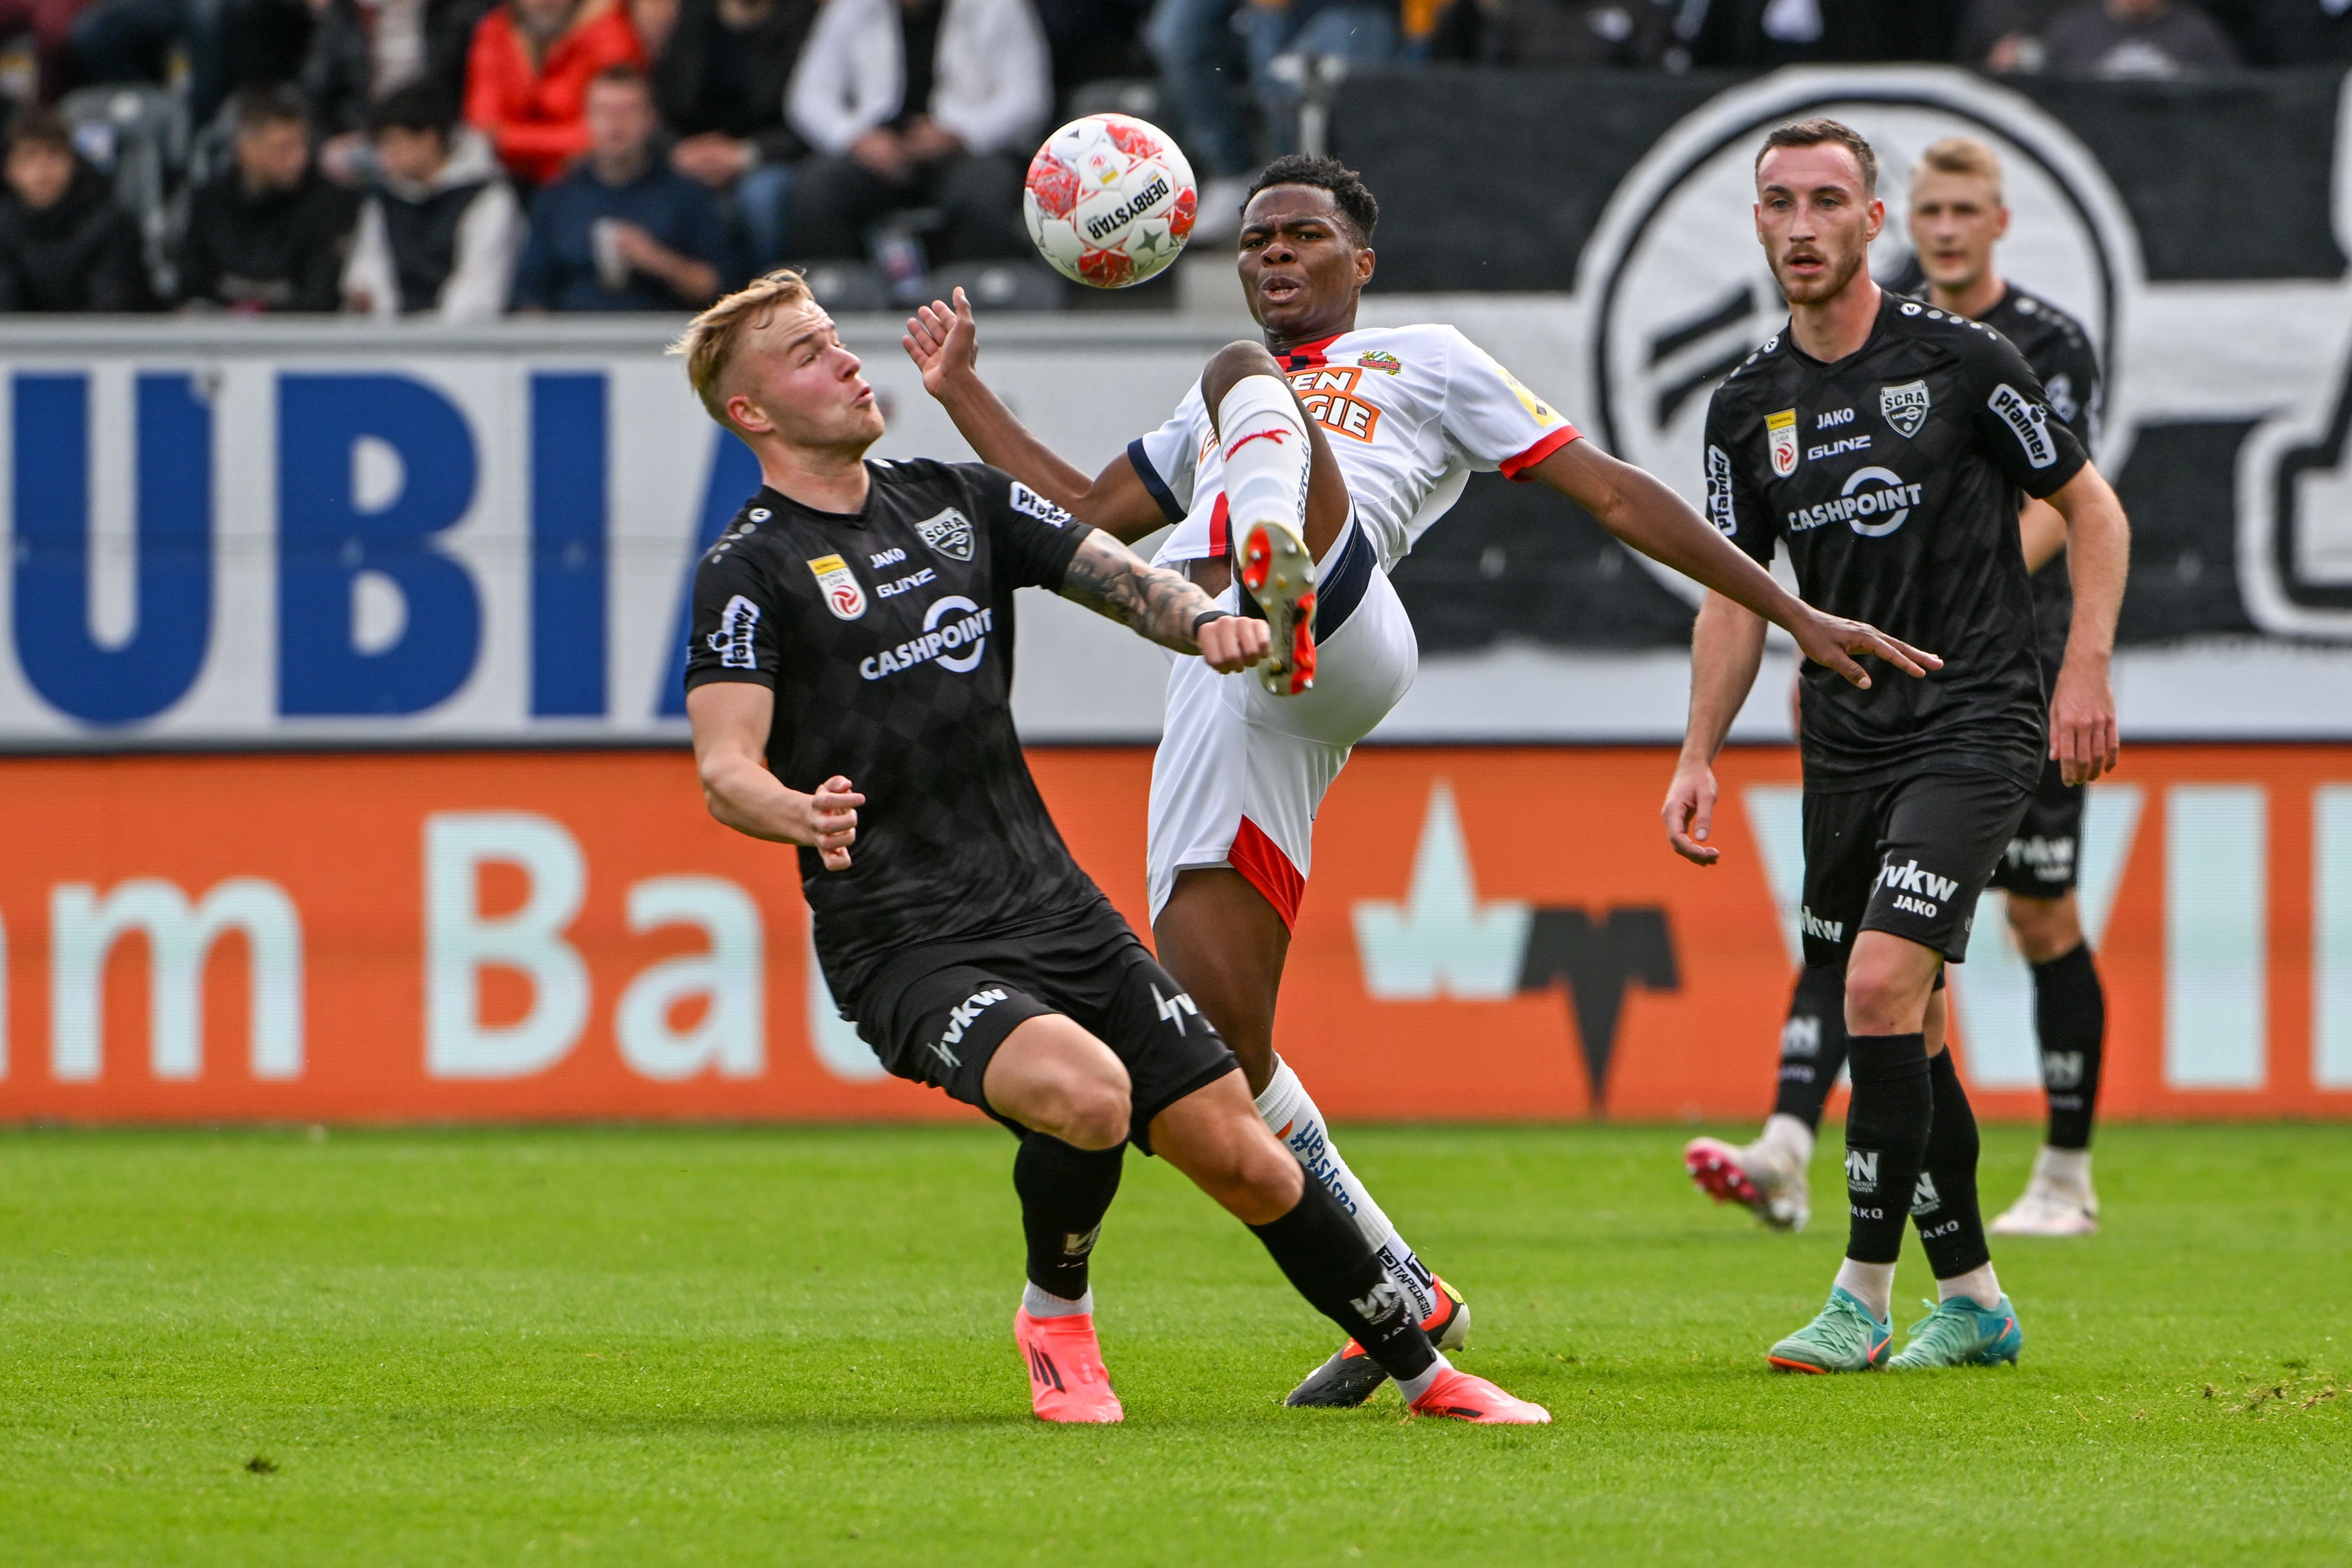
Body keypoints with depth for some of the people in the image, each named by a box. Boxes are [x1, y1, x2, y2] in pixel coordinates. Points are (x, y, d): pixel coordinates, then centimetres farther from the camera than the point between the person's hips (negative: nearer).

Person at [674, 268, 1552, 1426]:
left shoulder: (959, 501, 13)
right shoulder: (749, 571, -5)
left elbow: (1119, 575, 12)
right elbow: (724, 768, -15)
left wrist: (1204, 618, -11)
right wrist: (802, 815, -38)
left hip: (1054, 908, 5)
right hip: (903, 942, -5)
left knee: (1238, 1155, 0)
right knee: (1087, 1093, -31)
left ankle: (1423, 1372, 16)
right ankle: (1055, 1316, -3)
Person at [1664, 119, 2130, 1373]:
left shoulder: (1960, 359, -7)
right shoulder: (1749, 407, 6)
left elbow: (2091, 509, 1)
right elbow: (1735, 595, 13)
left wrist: (2086, 670, -9)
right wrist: (1699, 757, 4)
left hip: (1975, 727, -5)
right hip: (1845, 742, 5)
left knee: (1883, 986, -18)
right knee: (1905, 1028, 9)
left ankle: (1863, 1298, -13)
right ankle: (1971, 1301, 21)